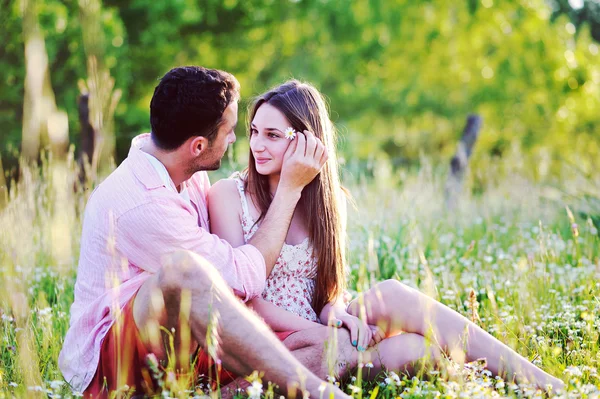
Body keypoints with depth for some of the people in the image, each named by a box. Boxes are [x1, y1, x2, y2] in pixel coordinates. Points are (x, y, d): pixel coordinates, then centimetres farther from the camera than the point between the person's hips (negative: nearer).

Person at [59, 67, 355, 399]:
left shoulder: (192, 175, 7)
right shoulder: (142, 206, -22)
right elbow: (247, 277, -16)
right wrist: (290, 187, -8)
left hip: (183, 342, 9)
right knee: (181, 267, -40)